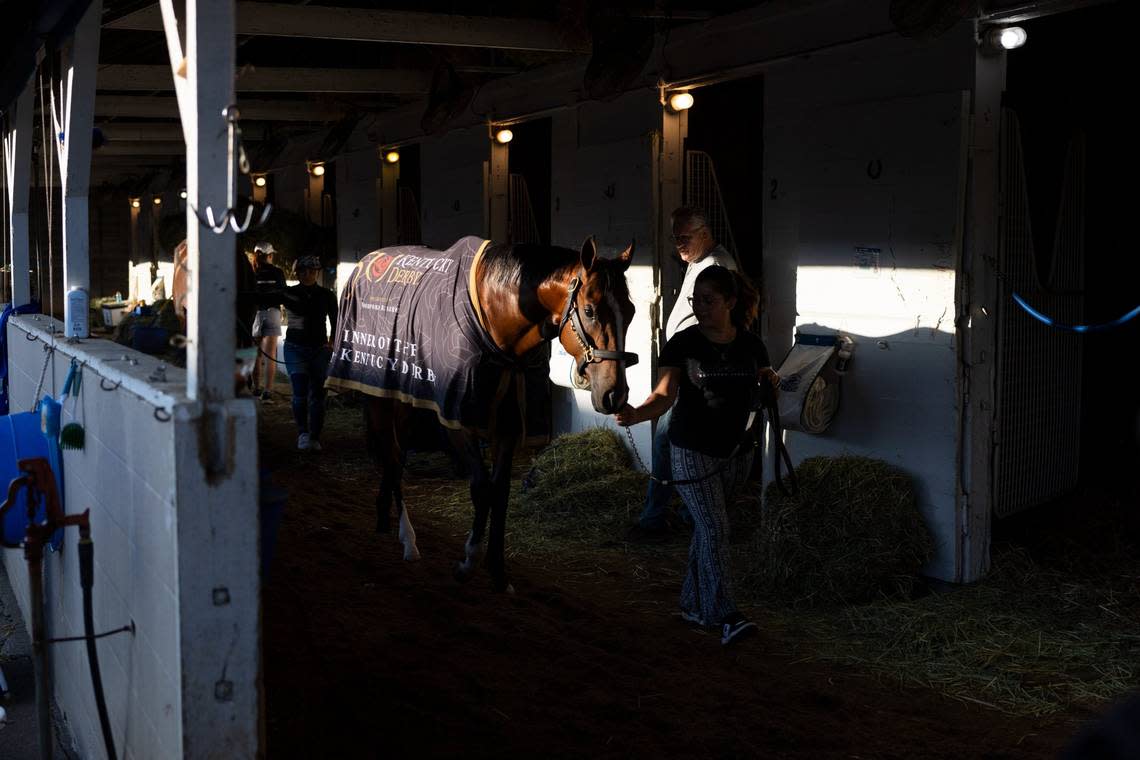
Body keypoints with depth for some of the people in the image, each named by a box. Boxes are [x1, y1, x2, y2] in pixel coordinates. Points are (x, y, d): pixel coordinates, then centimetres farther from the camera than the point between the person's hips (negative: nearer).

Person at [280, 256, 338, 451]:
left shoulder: (326, 295, 5)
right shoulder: (290, 293, 2)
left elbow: (335, 323, 10)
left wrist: (332, 342, -3)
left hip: (320, 349, 1)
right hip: (295, 348, -1)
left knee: (317, 394, 1)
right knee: (300, 393, -12)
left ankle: (315, 438, 6)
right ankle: (303, 433, 0)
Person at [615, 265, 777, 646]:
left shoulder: (751, 345, 1)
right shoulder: (683, 344, -10)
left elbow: (763, 381, 17)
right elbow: (664, 394, -19)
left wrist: (771, 382, -7)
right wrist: (637, 414, -39)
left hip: (737, 452, 4)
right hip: (693, 452, -4)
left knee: (706, 528, 15)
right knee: (715, 531, -10)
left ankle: (693, 604, 27)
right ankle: (726, 617, -10)